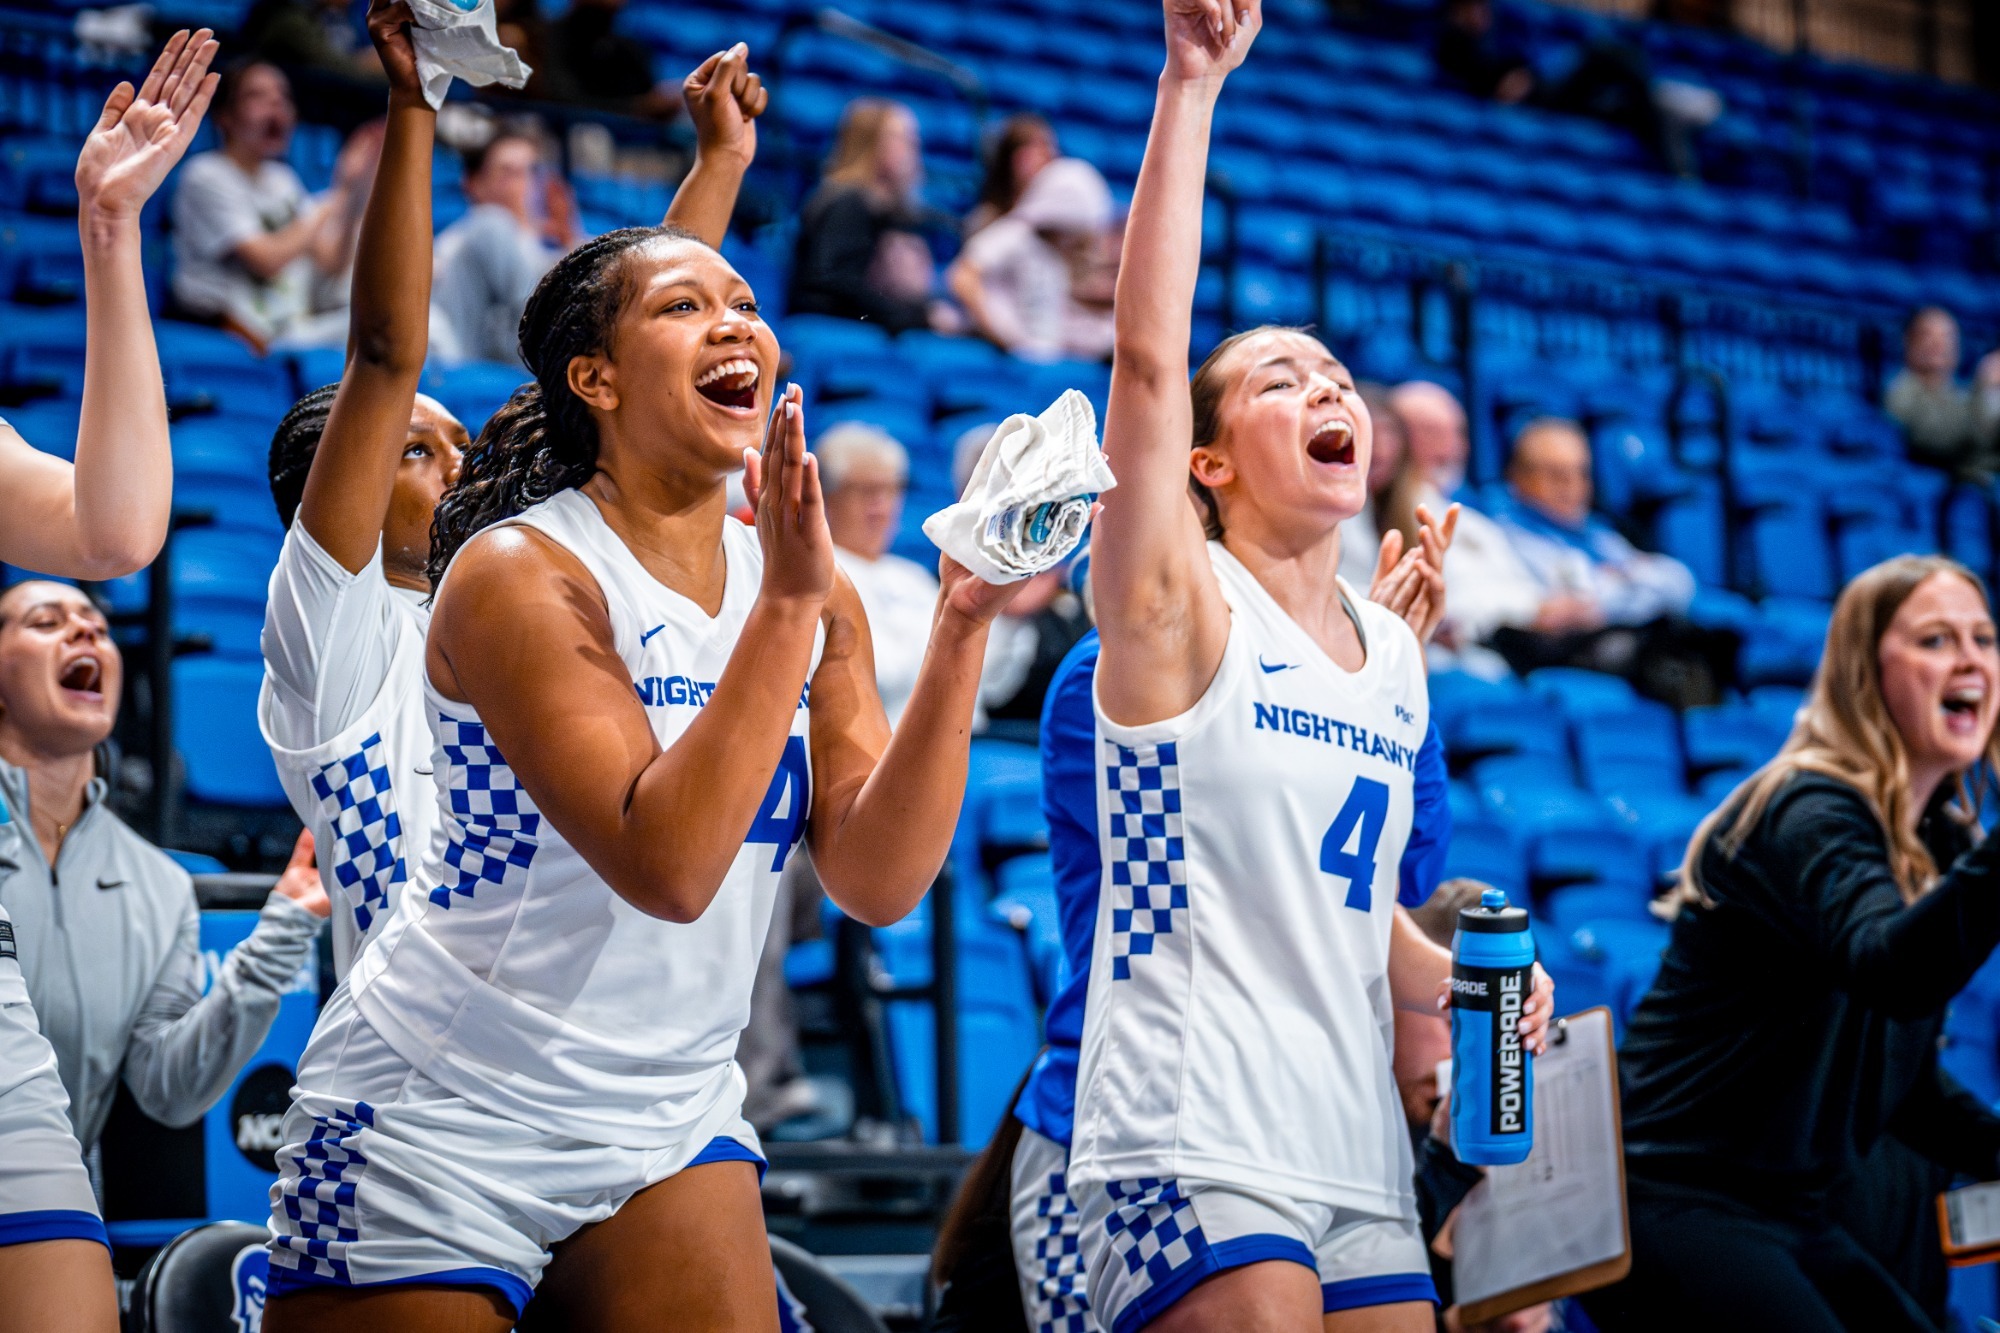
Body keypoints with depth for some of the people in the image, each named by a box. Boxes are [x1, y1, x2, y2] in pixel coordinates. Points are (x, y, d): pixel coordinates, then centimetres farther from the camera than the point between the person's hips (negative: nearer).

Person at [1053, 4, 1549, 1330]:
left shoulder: (1396, 650, 16)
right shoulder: (1180, 611, -3)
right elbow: (1148, 357, -16)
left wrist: (1457, 977, 9)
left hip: (1360, 1161, 7)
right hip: (1193, 1153, -7)